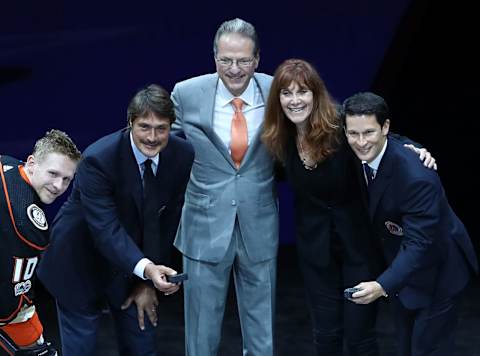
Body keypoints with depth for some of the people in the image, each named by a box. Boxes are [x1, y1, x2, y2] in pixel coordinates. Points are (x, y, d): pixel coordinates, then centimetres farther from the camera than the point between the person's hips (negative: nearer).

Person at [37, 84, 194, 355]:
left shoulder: (183, 155, -13)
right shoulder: (99, 159, -28)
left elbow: (167, 222, -6)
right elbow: (105, 228, -33)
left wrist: (148, 282, -5)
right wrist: (146, 269, -47)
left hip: (132, 263, 4)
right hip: (82, 265, -4)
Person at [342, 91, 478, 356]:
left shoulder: (417, 177, -36)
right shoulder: (364, 156, -12)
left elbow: (418, 243, -35)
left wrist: (382, 285, -46)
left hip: (435, 272, -8)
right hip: (399, 263, 8)